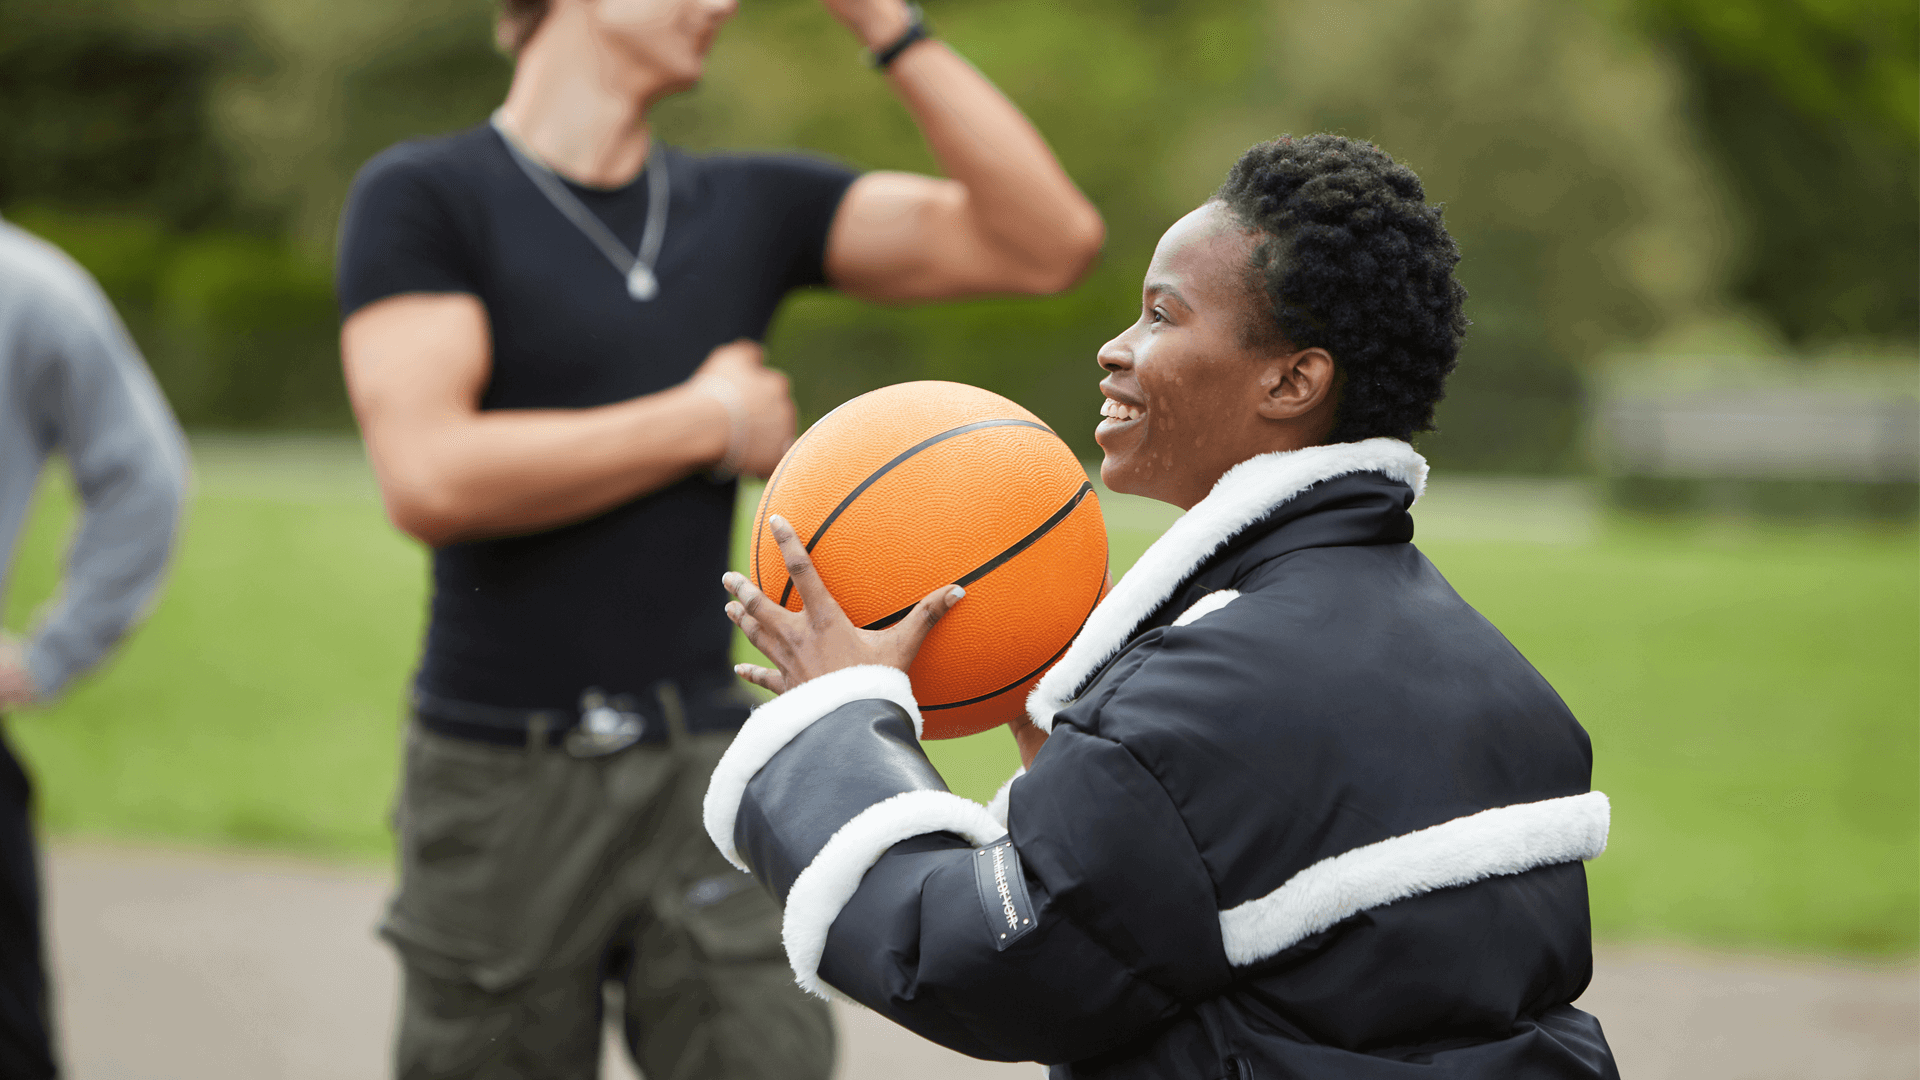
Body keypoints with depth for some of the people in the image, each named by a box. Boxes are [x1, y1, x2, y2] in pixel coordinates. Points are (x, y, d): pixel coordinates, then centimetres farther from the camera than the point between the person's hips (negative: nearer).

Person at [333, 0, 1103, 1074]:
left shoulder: (753, 205, 6)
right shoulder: (418, 198, -6)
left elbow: (1052, 244, -2)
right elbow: (430, 481, -21)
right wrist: (709, 424, -11)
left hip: (705, 777, 3)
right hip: (502, 784, -3)